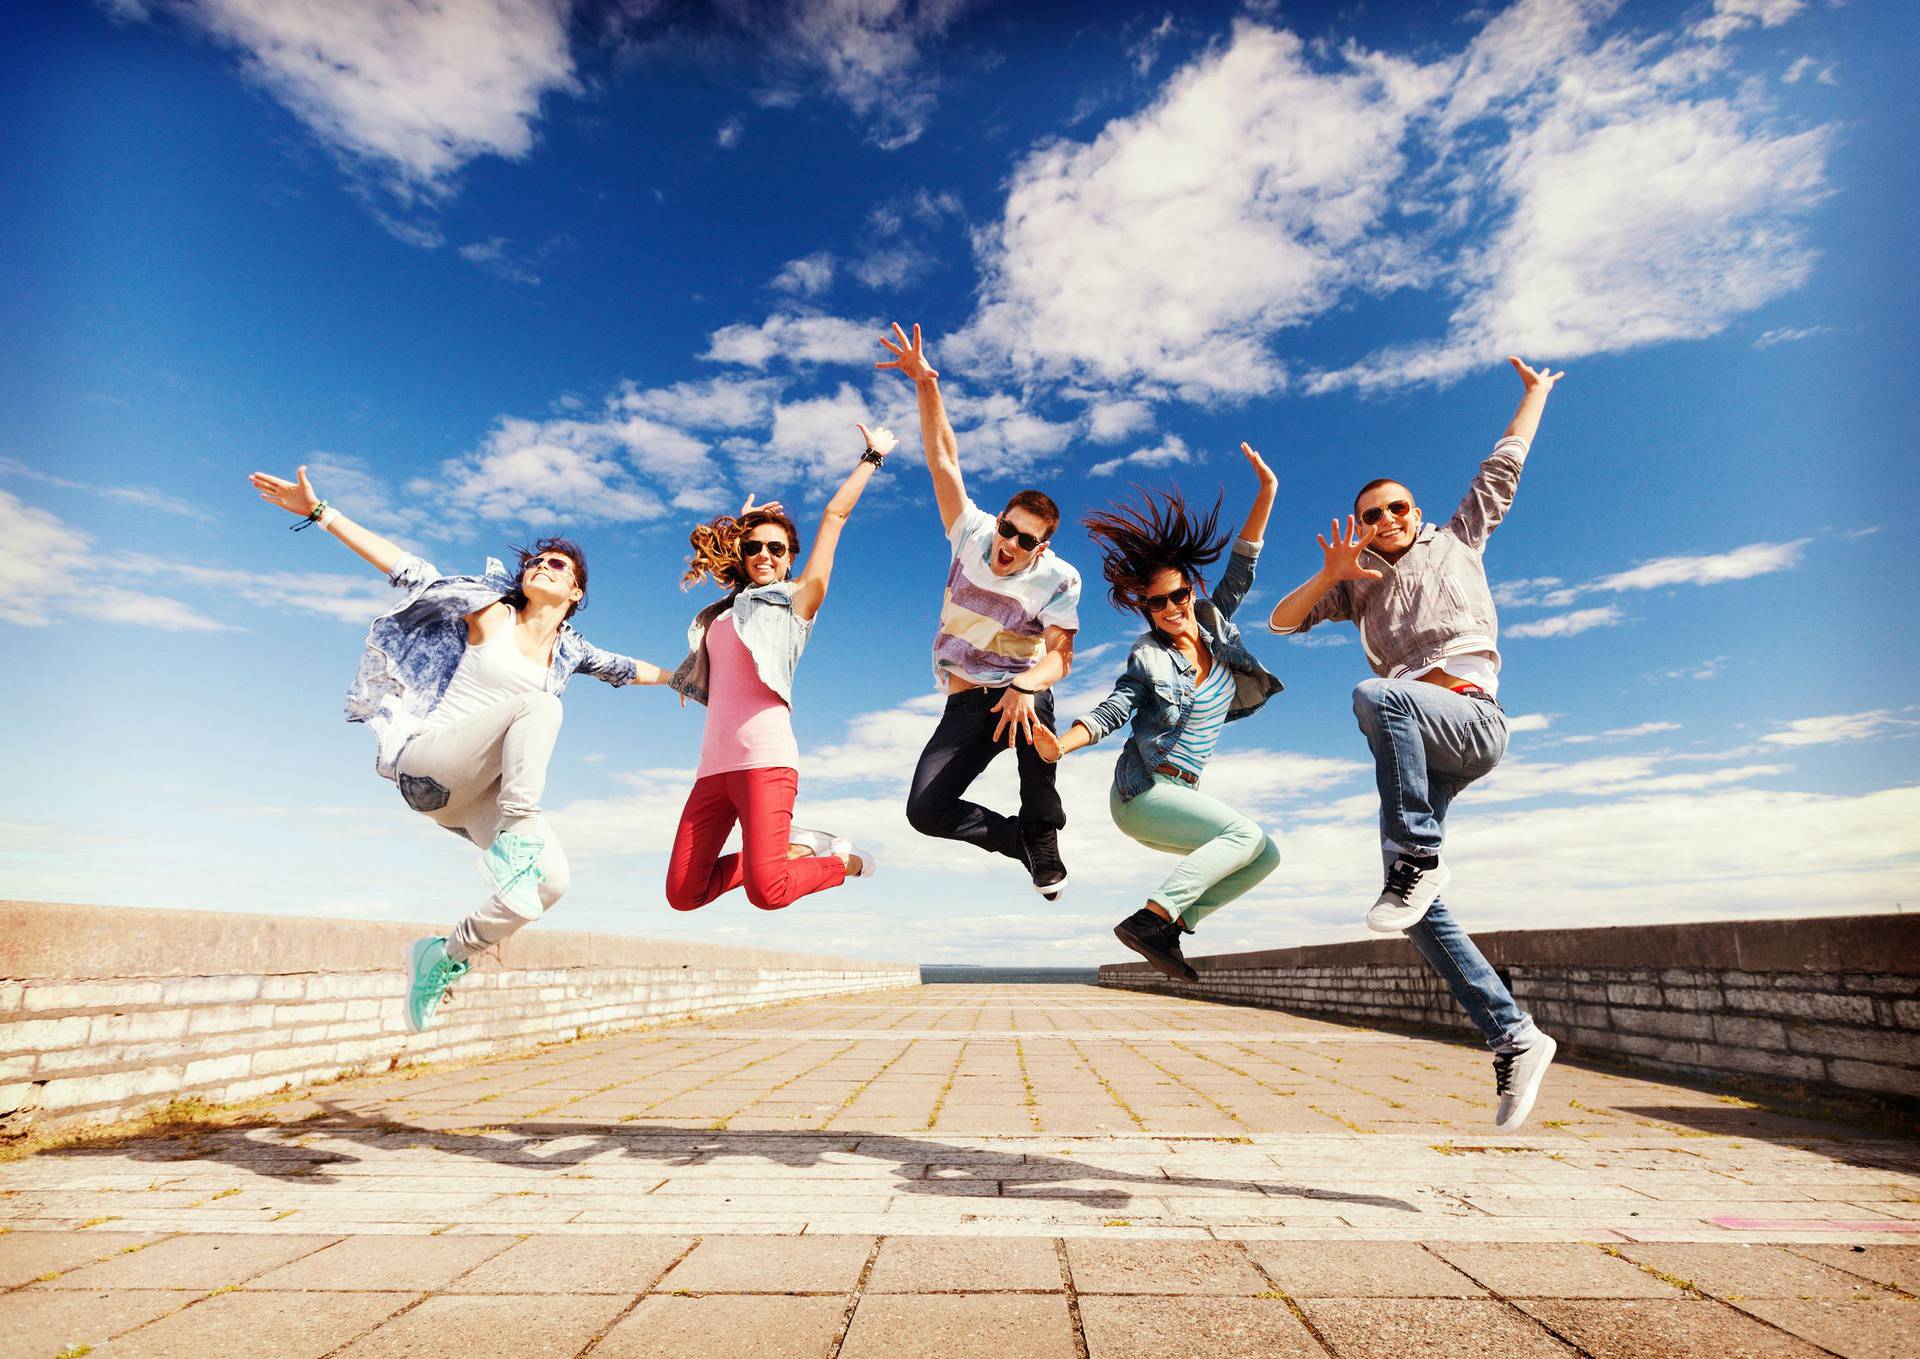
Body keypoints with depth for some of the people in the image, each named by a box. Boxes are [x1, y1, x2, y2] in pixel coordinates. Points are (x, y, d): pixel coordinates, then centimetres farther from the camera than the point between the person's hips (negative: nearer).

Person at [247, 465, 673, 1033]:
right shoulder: (491, 614, 4)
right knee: (539, 705, -31)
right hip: (425, 758, -4)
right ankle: (515, 835, -32)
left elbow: (624, 668, 31)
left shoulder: (568, 651, 15)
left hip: (477, 790, 5)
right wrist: (320, 511, -3)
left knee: (552, 881, -18)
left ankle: (448, 954, 6)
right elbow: (409, 571, 1)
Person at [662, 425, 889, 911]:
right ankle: (794, 849, 15)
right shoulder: (720, 613, 23)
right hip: (714, 763, 7)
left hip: (765, 759, -6)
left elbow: (835, 515, 10)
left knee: (767, 892, -19)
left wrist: (871, 458, 17)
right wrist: (739, 528, 39)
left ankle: (843, 862, 10)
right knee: (683, 895, 0)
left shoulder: (796, 599, 9)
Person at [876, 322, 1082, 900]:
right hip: (965, 703, 2)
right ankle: (1024, 841, 10)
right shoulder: (973, 533, -4)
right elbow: (943, 459, -9)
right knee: (925, 811, -15)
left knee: (1033, 702, -39)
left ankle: (1043, 836, -14)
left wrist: (1024, 688, -41)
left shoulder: (1059, 578, -10)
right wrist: (926, 385, -21)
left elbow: (1059, 656, -19)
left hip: (1020, 694, -2)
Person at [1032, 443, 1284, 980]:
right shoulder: (1149, 657, -10)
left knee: (1265, 857, 6)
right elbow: (1111, 713, -16)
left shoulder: (1213, 623, 6)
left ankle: (1171, 925, -1)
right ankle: (1149, 918, -25)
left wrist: (1266, 491, -2)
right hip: (1142, 791, -8)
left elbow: (1240, 570, 5)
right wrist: (1059, 743, -34)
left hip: (1180, 794, 8)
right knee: (1246, 833, -22)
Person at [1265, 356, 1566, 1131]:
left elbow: (1505, 464, 27)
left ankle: (1417, 859, -32)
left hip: (1470, 715, -4)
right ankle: (1514, 1039, 3)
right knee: (1421, 916, -6)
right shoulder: (1358, 586, 26)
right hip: (1418, 745, 4)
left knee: (1375, 696, -38)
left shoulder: (1456, 541, 21)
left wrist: (1535, 390, 35)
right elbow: (1283, 620, 16)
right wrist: (1329, 575, 1)